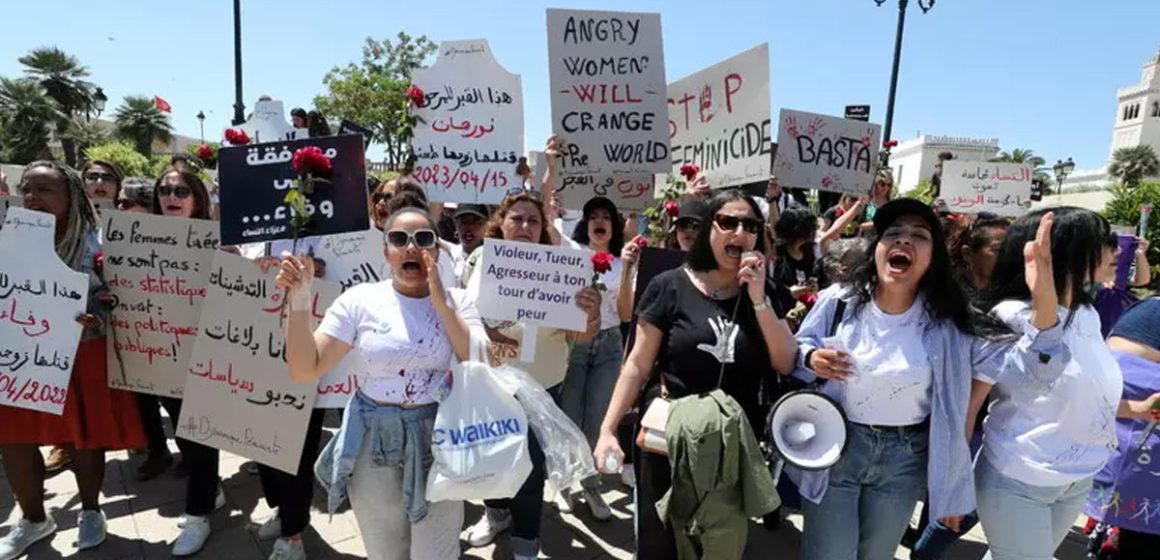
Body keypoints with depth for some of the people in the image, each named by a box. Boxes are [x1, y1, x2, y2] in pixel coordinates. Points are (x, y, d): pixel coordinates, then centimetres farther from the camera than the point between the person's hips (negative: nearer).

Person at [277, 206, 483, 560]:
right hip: (374, 442, 1)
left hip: (438, 438, 0)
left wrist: (441, 304, -18)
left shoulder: (457, 302, -3)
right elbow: (304, 370, -7)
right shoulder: (361, 299, -5)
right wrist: (299, 298, -19)